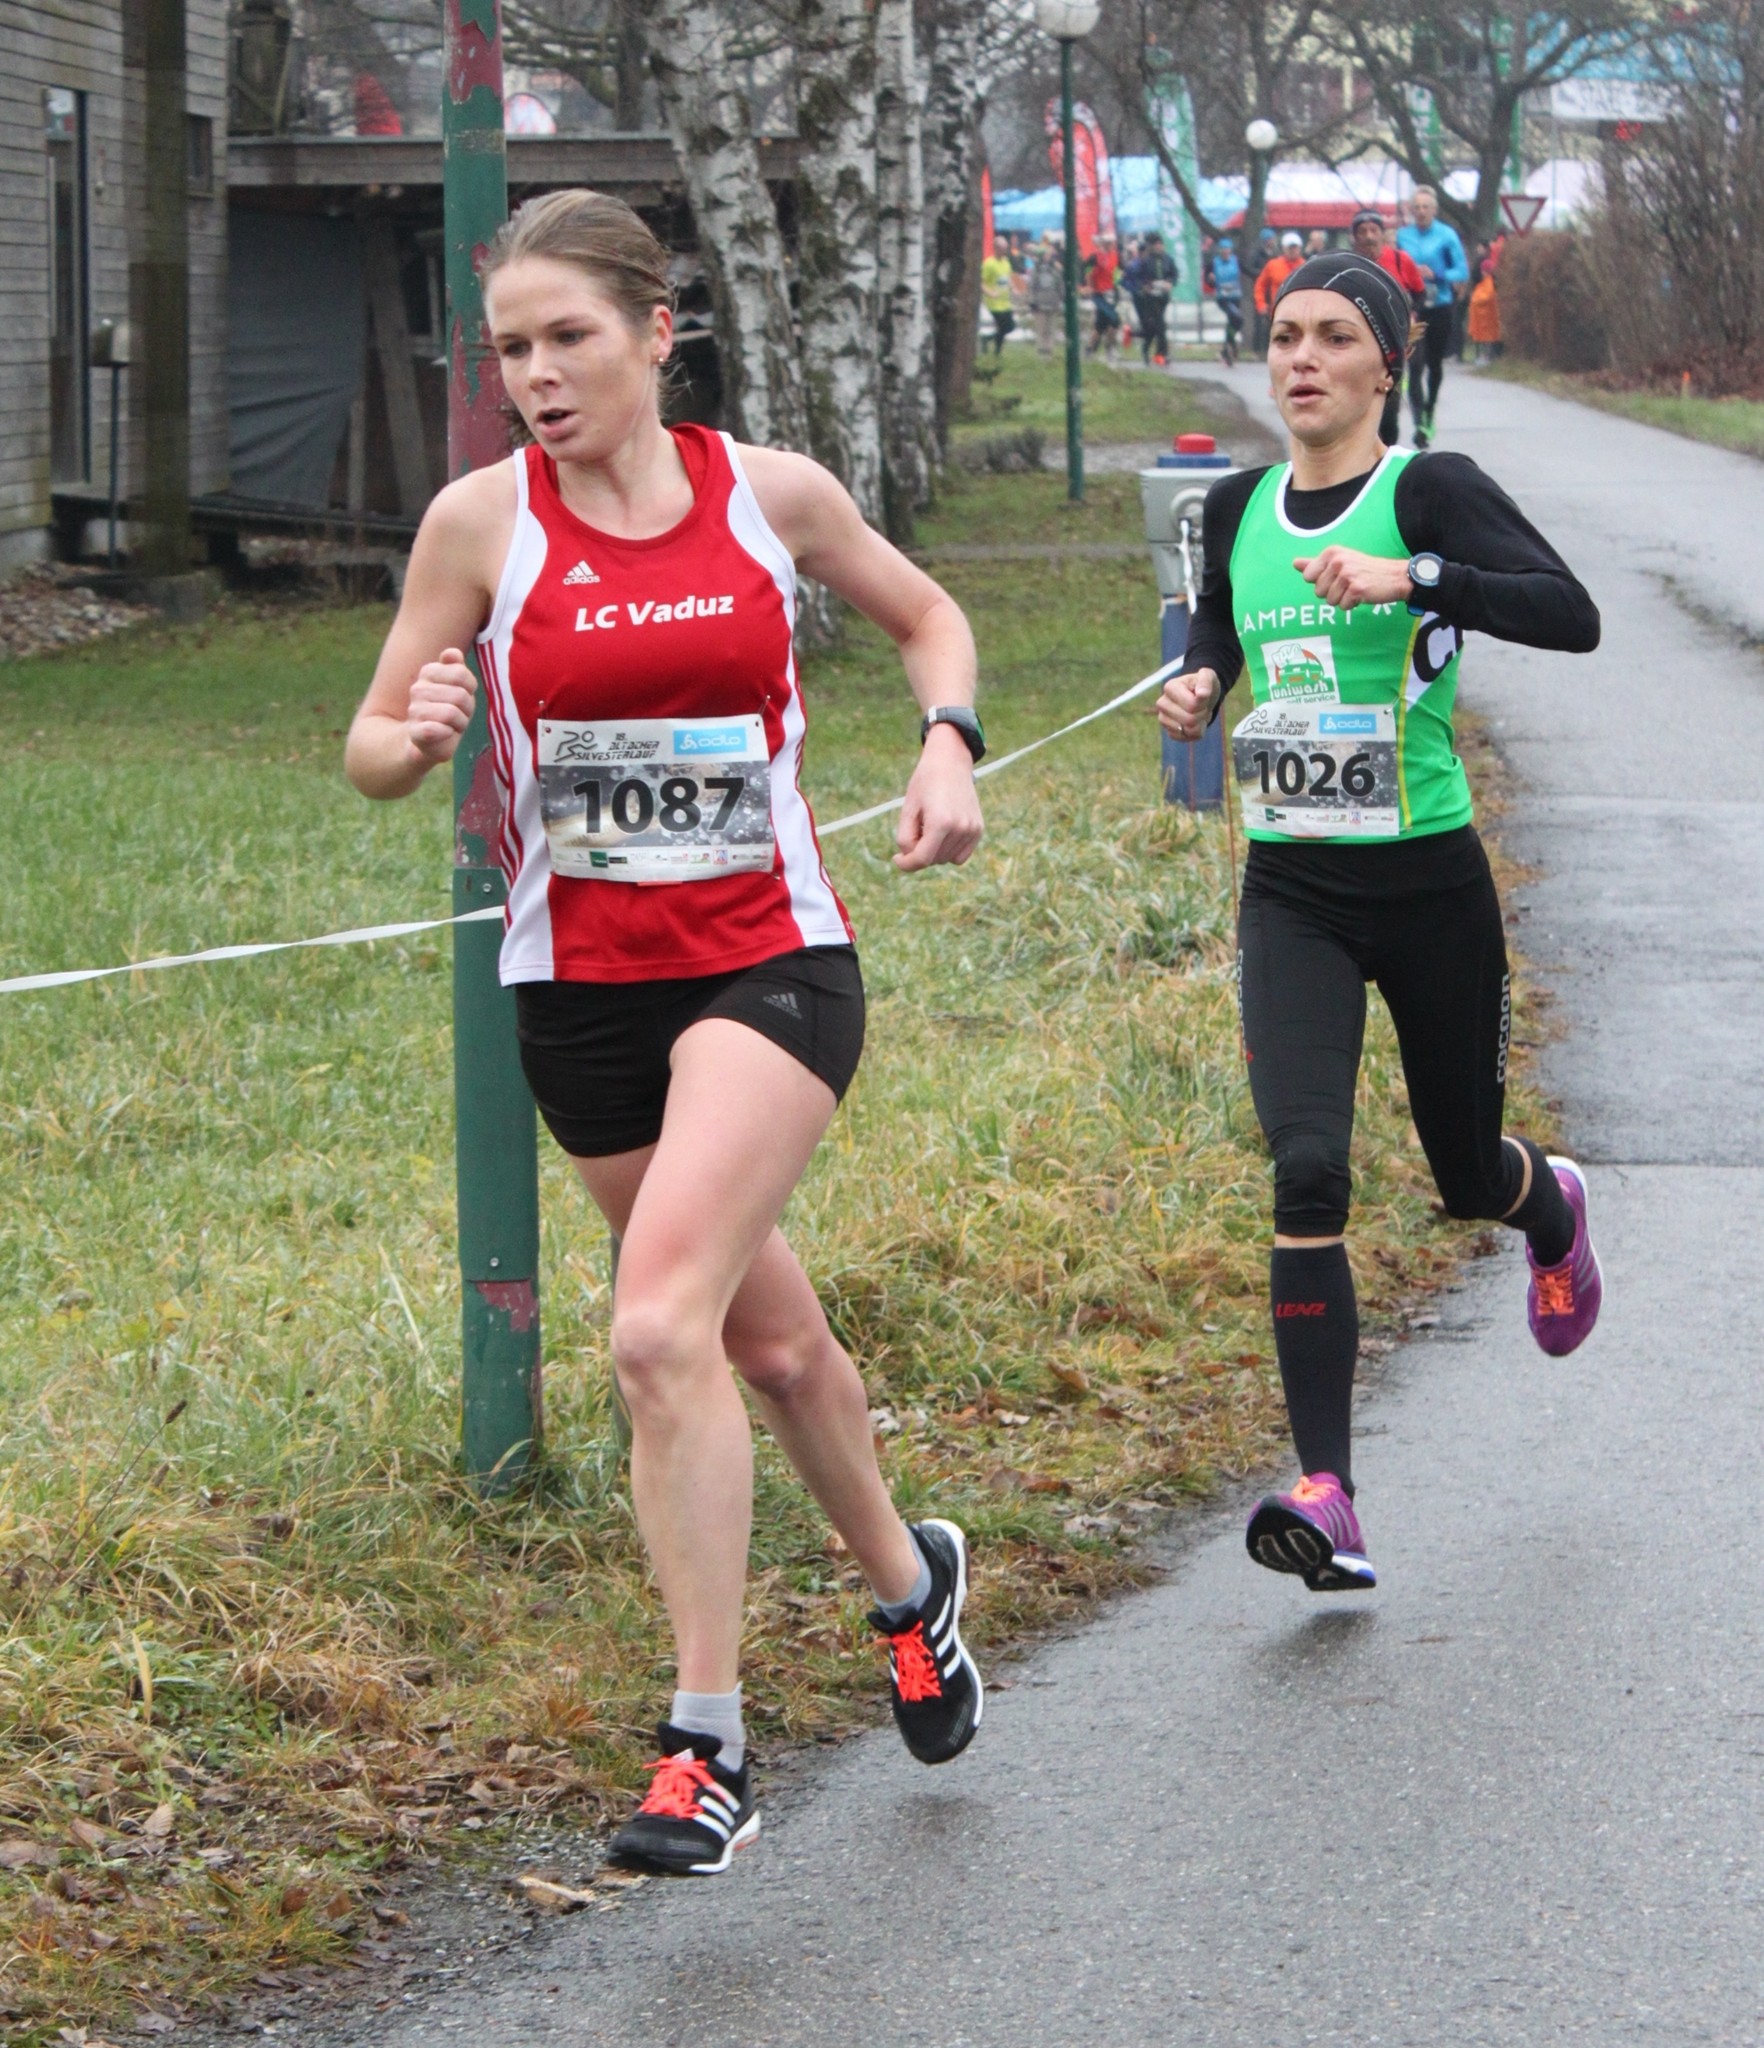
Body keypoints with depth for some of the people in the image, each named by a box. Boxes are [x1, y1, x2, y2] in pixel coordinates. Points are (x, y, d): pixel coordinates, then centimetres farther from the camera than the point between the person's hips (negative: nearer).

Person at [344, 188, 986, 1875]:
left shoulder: (771, 494, -1)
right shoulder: (481, 521, -3)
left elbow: (924, 613, 18)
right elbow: (372, 753, 3)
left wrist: (948, 744, -1)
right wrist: (418, 734, -20)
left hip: (771, 961, -2)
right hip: (577, 985, 2)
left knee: (659, 1329, -19)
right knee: (767, 1334, 13)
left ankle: (705, 1750, -14)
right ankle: (906, 1581, 38)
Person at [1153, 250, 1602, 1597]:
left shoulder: (1431, 491, -10)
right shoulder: (1238, 509, 6)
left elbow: (1572, 616, -24)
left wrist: (1414, 577, -35)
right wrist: (1197, 689, 2)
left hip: (1427, 881, -3)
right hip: (1292, 892, 3)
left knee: (1465, 1174, 15)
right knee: (1308, 1172, -16)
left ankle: (1553, 1208, 55)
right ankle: (1329, 1498, -19)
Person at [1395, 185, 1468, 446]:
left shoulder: (1447, 236, -3)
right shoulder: (1403, 236, 3)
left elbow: (1462, 272, -4)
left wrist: (1435, 275, -18)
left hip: (1440, 307, 0)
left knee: (1435, 363, 14)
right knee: (1415, 364, -14)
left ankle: (1429, 415, 36)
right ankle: (1420, 423, -18)